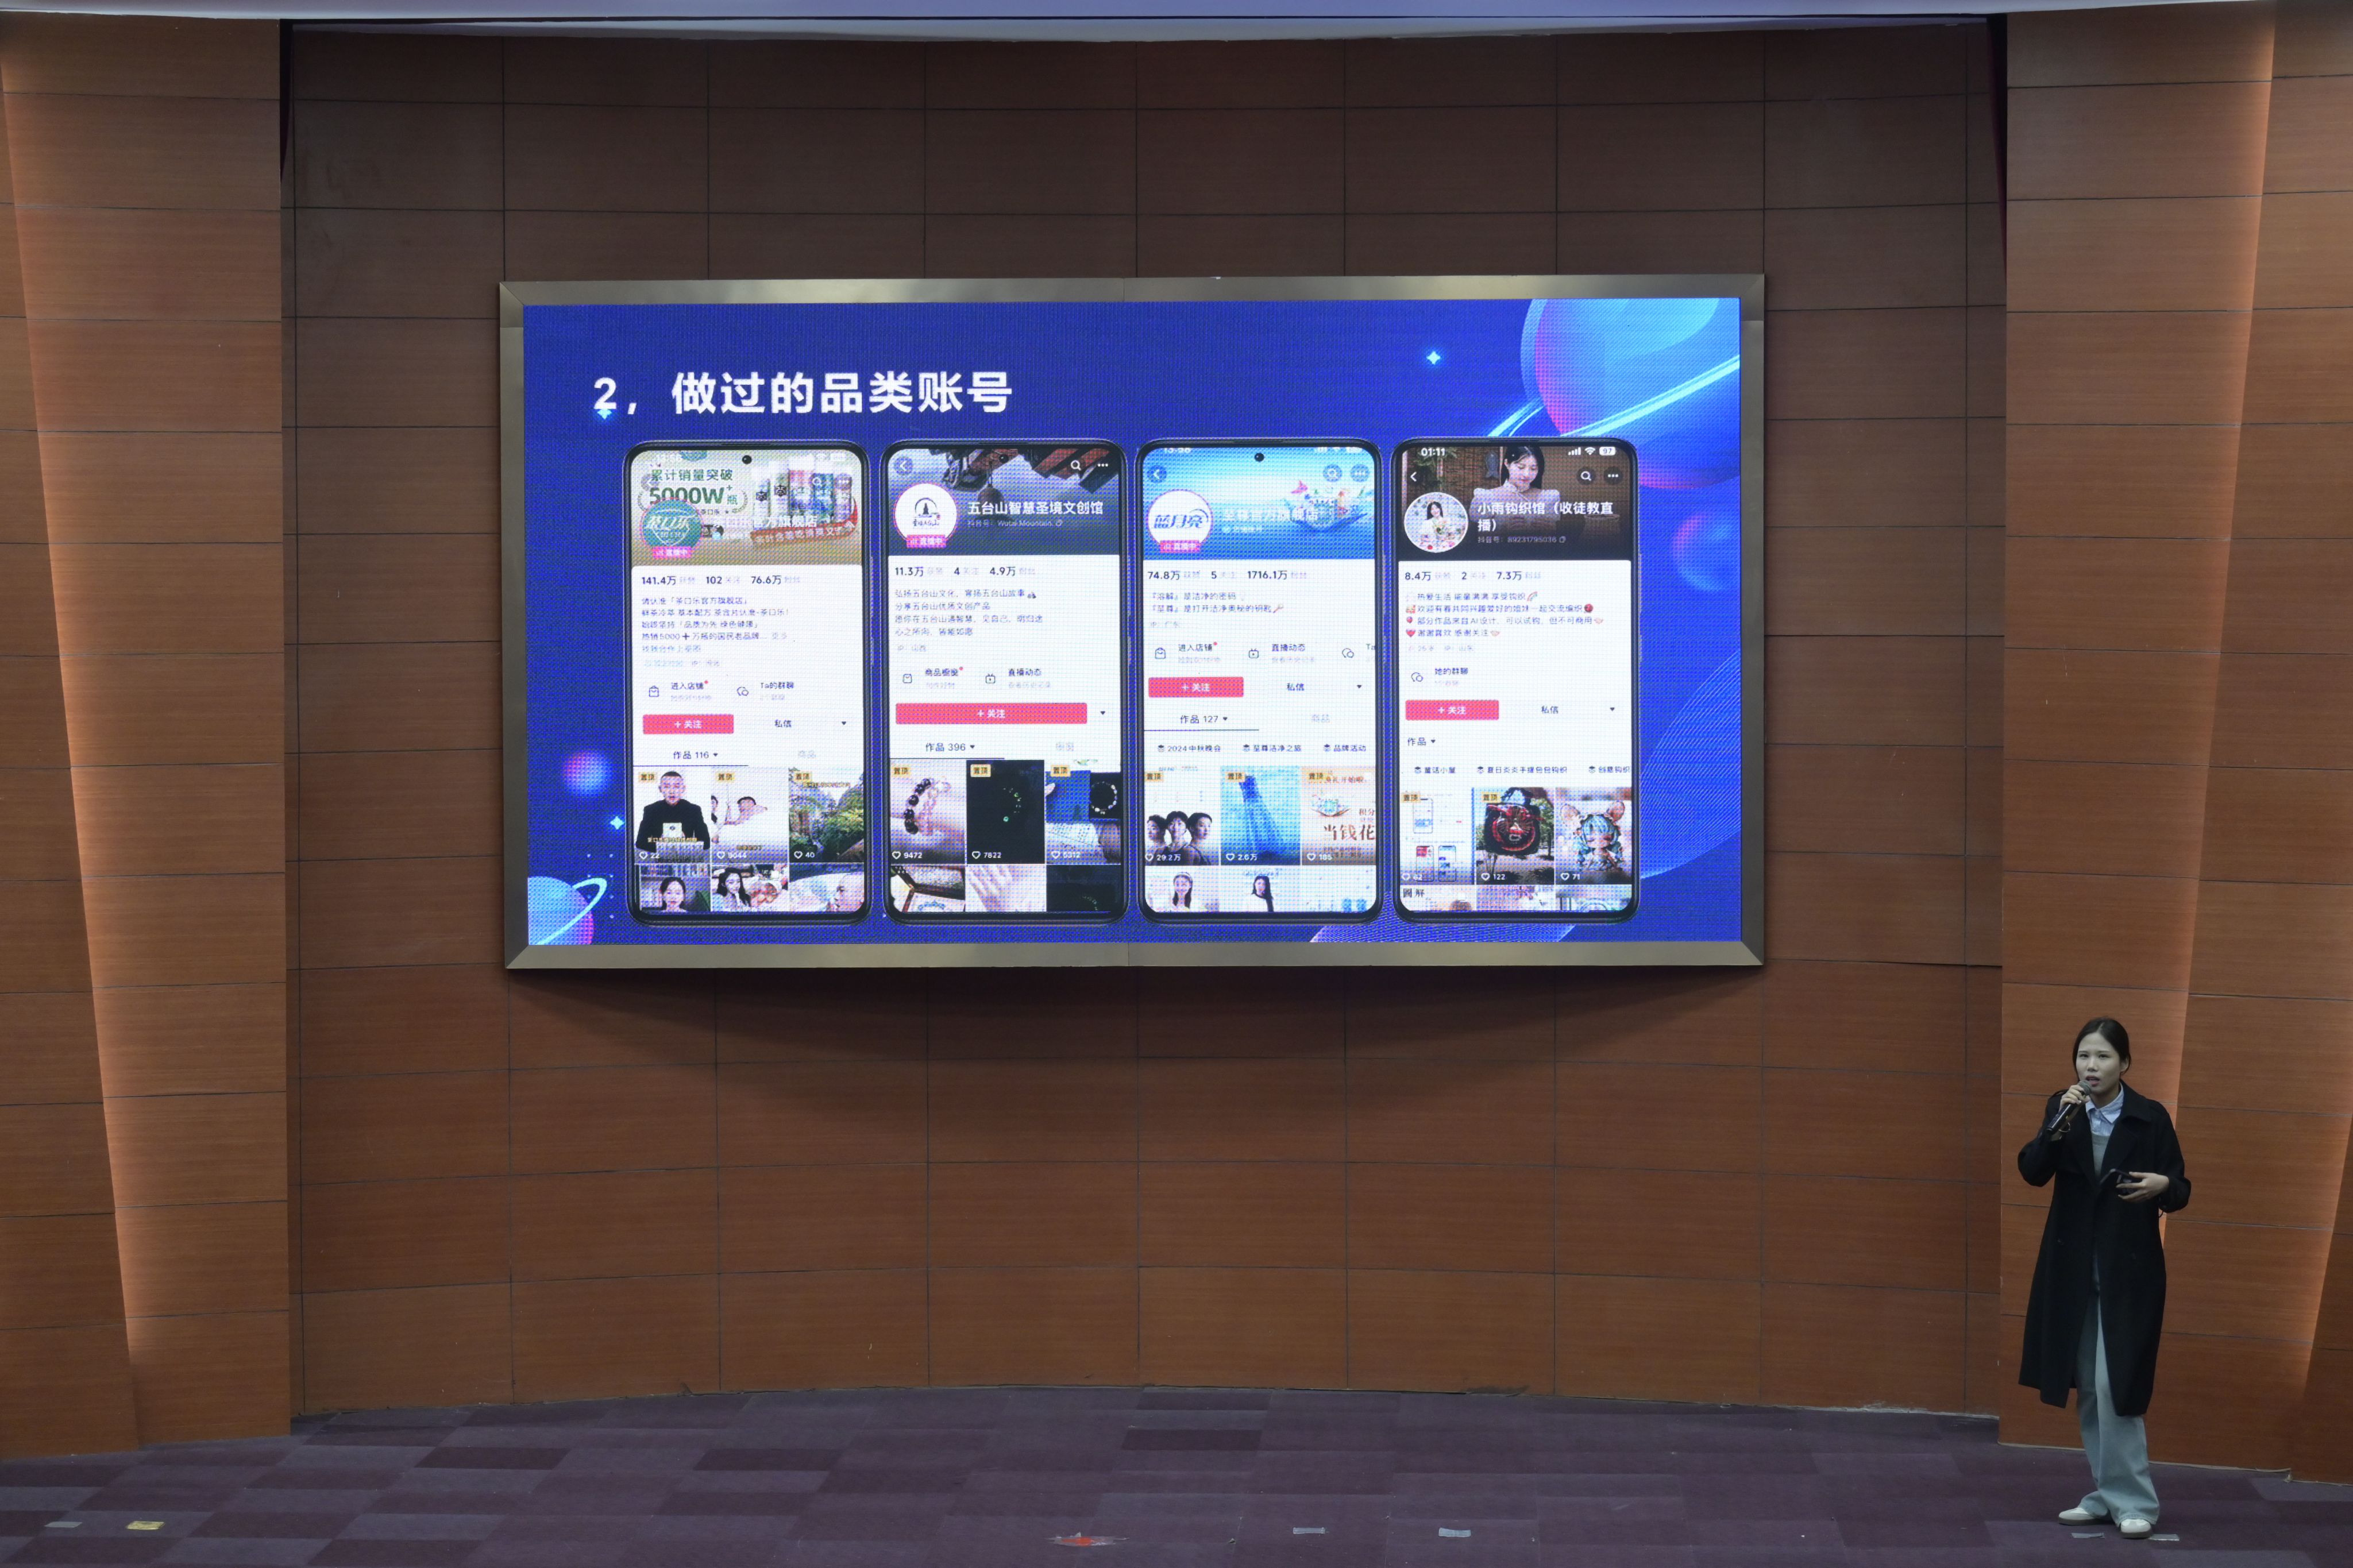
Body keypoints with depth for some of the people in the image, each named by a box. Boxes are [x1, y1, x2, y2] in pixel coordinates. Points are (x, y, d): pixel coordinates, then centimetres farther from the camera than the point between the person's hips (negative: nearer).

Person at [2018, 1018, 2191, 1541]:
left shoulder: (2151, 1117, -6)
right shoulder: (2062, 1109, 2)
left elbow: (2180, 1193, -2)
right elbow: (2033, 1172, -11)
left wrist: (2163, 1186, -23)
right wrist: (2059, 1126, -24)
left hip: (2130, 1269, -4)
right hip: (2073, 1268, 4)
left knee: (2115, 1386, -10)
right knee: (2088, 1390, 9)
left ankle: (2134, 1501, -1)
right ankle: (2107, 1494, 19)